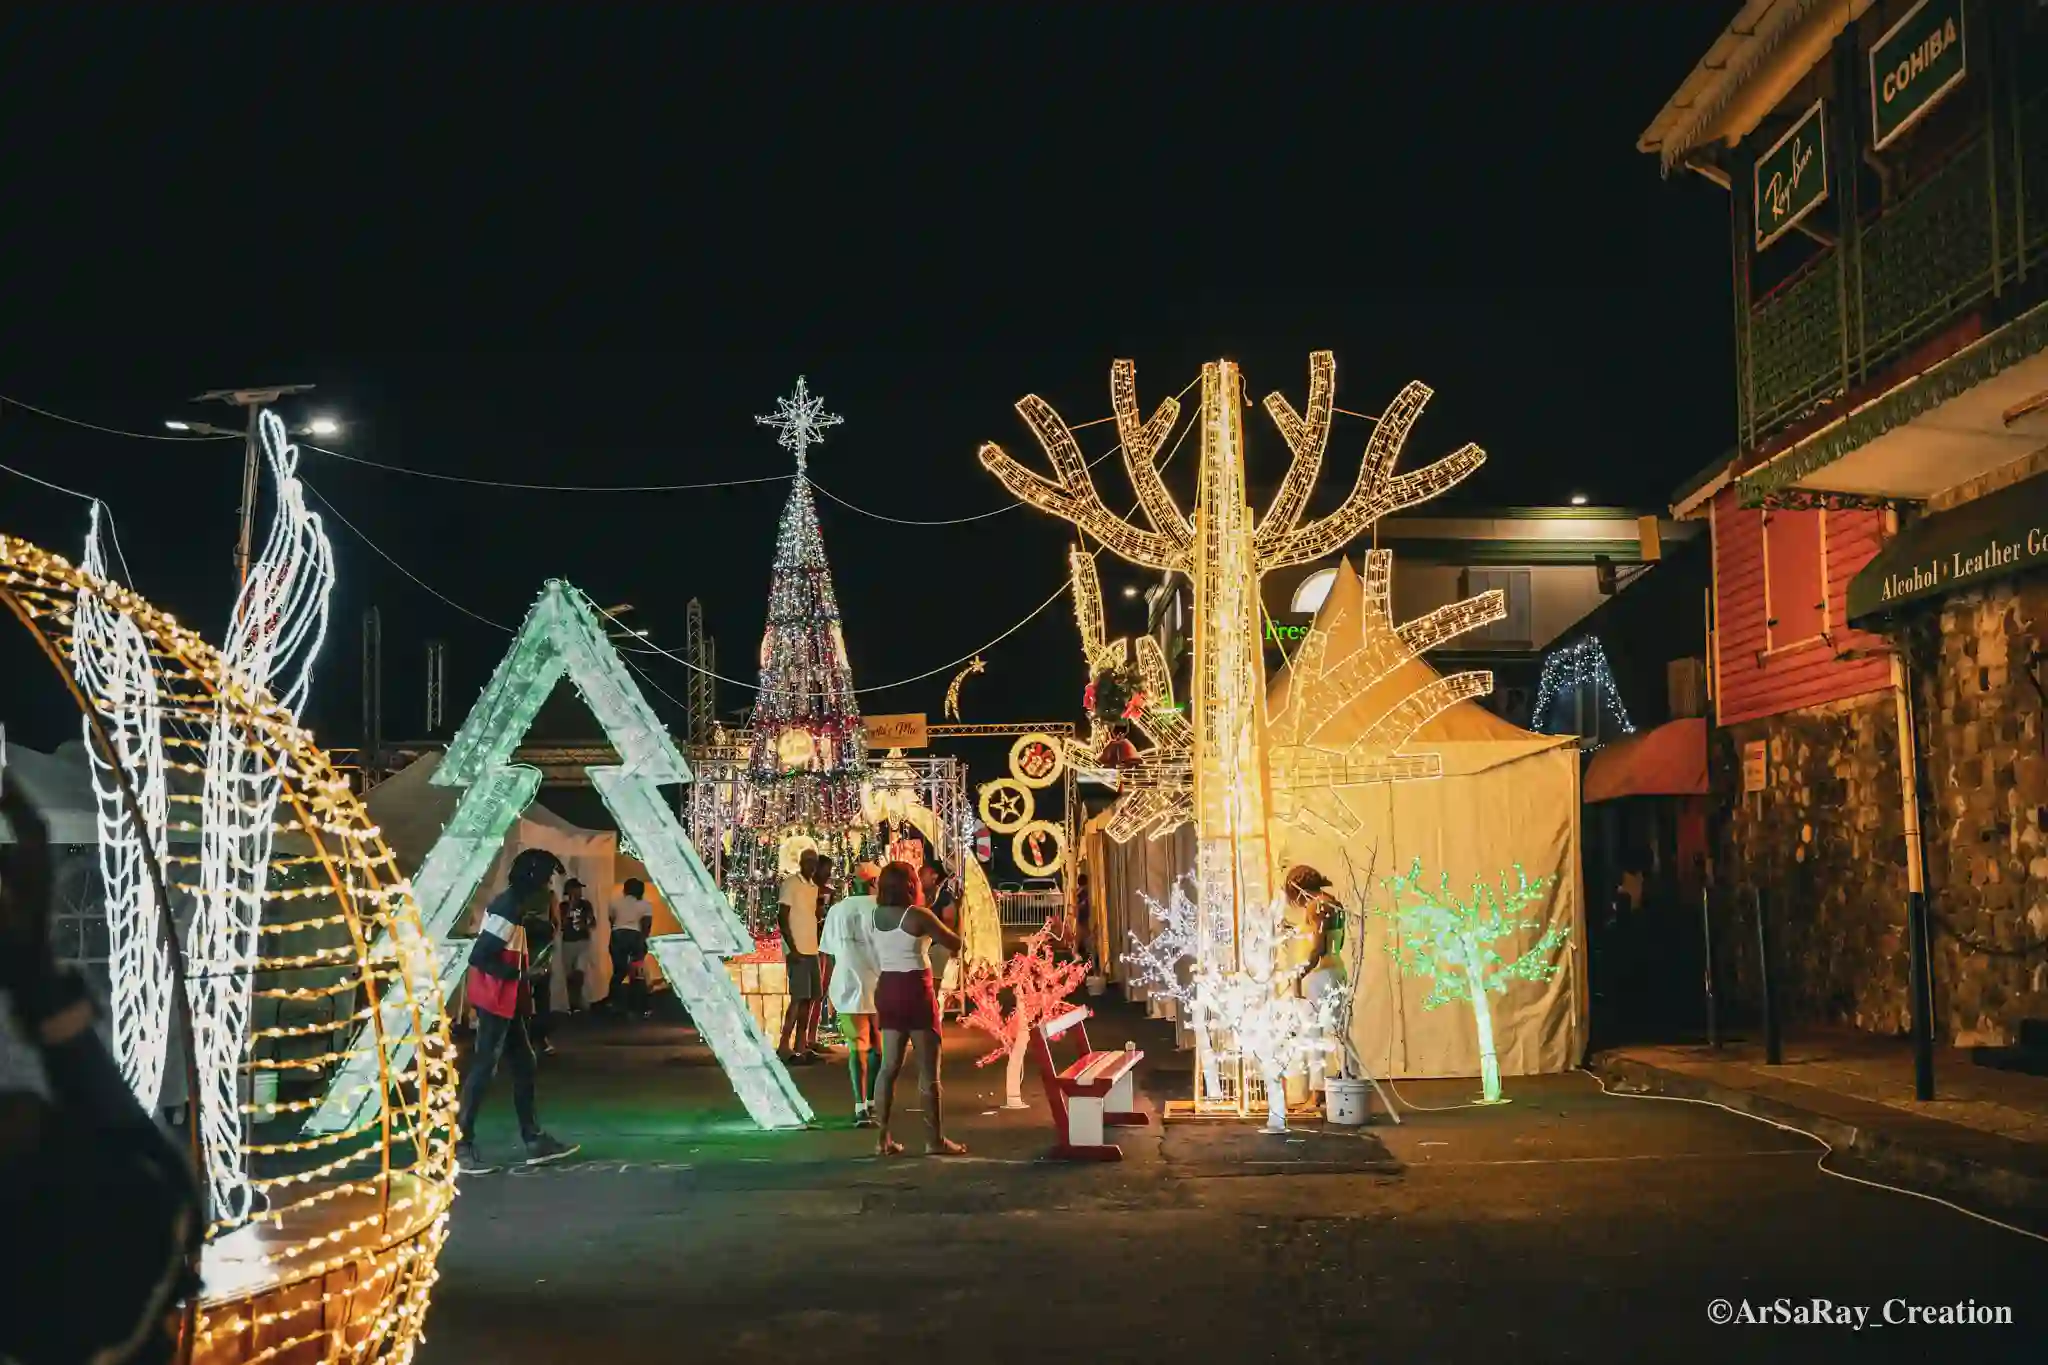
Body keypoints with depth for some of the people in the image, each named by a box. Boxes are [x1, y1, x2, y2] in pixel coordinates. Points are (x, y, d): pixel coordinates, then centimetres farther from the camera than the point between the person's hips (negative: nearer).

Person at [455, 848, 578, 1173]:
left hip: (506, 1000, 10)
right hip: (494, 998, -10)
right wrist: (519, 975, -16)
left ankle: (534, 1140, 16)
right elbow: (479, 957, -22)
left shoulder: (516, 905, 14)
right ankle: (459, 1147, -7)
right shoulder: (507, 908, -17)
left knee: (524, 1065, 12)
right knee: (484, 1067, -9)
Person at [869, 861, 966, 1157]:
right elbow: (956, 943, -8)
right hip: (914, 989, -6)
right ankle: (935, 1139, 4)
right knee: (928, 1068, 1)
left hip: (886, 989, 6)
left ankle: (883, 1138, 10)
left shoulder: (874, 915, 3)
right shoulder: (918, 915, -14)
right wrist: (941, 927, 13)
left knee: (890, 1065, 11)